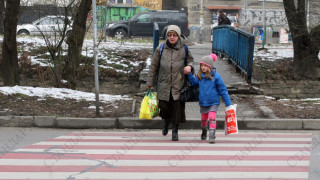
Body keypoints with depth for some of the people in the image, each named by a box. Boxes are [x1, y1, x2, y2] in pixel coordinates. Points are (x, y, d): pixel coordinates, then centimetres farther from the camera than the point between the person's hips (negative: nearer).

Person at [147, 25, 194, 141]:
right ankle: (166, 124, 39)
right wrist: (150, 83, 7)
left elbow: (190, 60, 17)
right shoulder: (160, 49, 0)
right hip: (164, 85, 1)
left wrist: (189, 66, -8)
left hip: (178, 85, -1)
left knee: (177, 109, -2)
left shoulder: (184, 49, -1)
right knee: (164, 107, 7)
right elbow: (153, 66, 6)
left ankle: (175, 131, 14)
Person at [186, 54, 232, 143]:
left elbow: (223, 90, -9)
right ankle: (204, 132, 41)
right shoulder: (199, 76, 0)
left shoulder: (215, 76, -13)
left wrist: (228, 104, -9)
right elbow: (194, 83, 20)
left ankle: (212, 136, -15)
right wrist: (189, 74, 4)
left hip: (213, 102, -5)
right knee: (203, 119, 17)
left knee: (212, 118, -17)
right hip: (203, 102, 5)